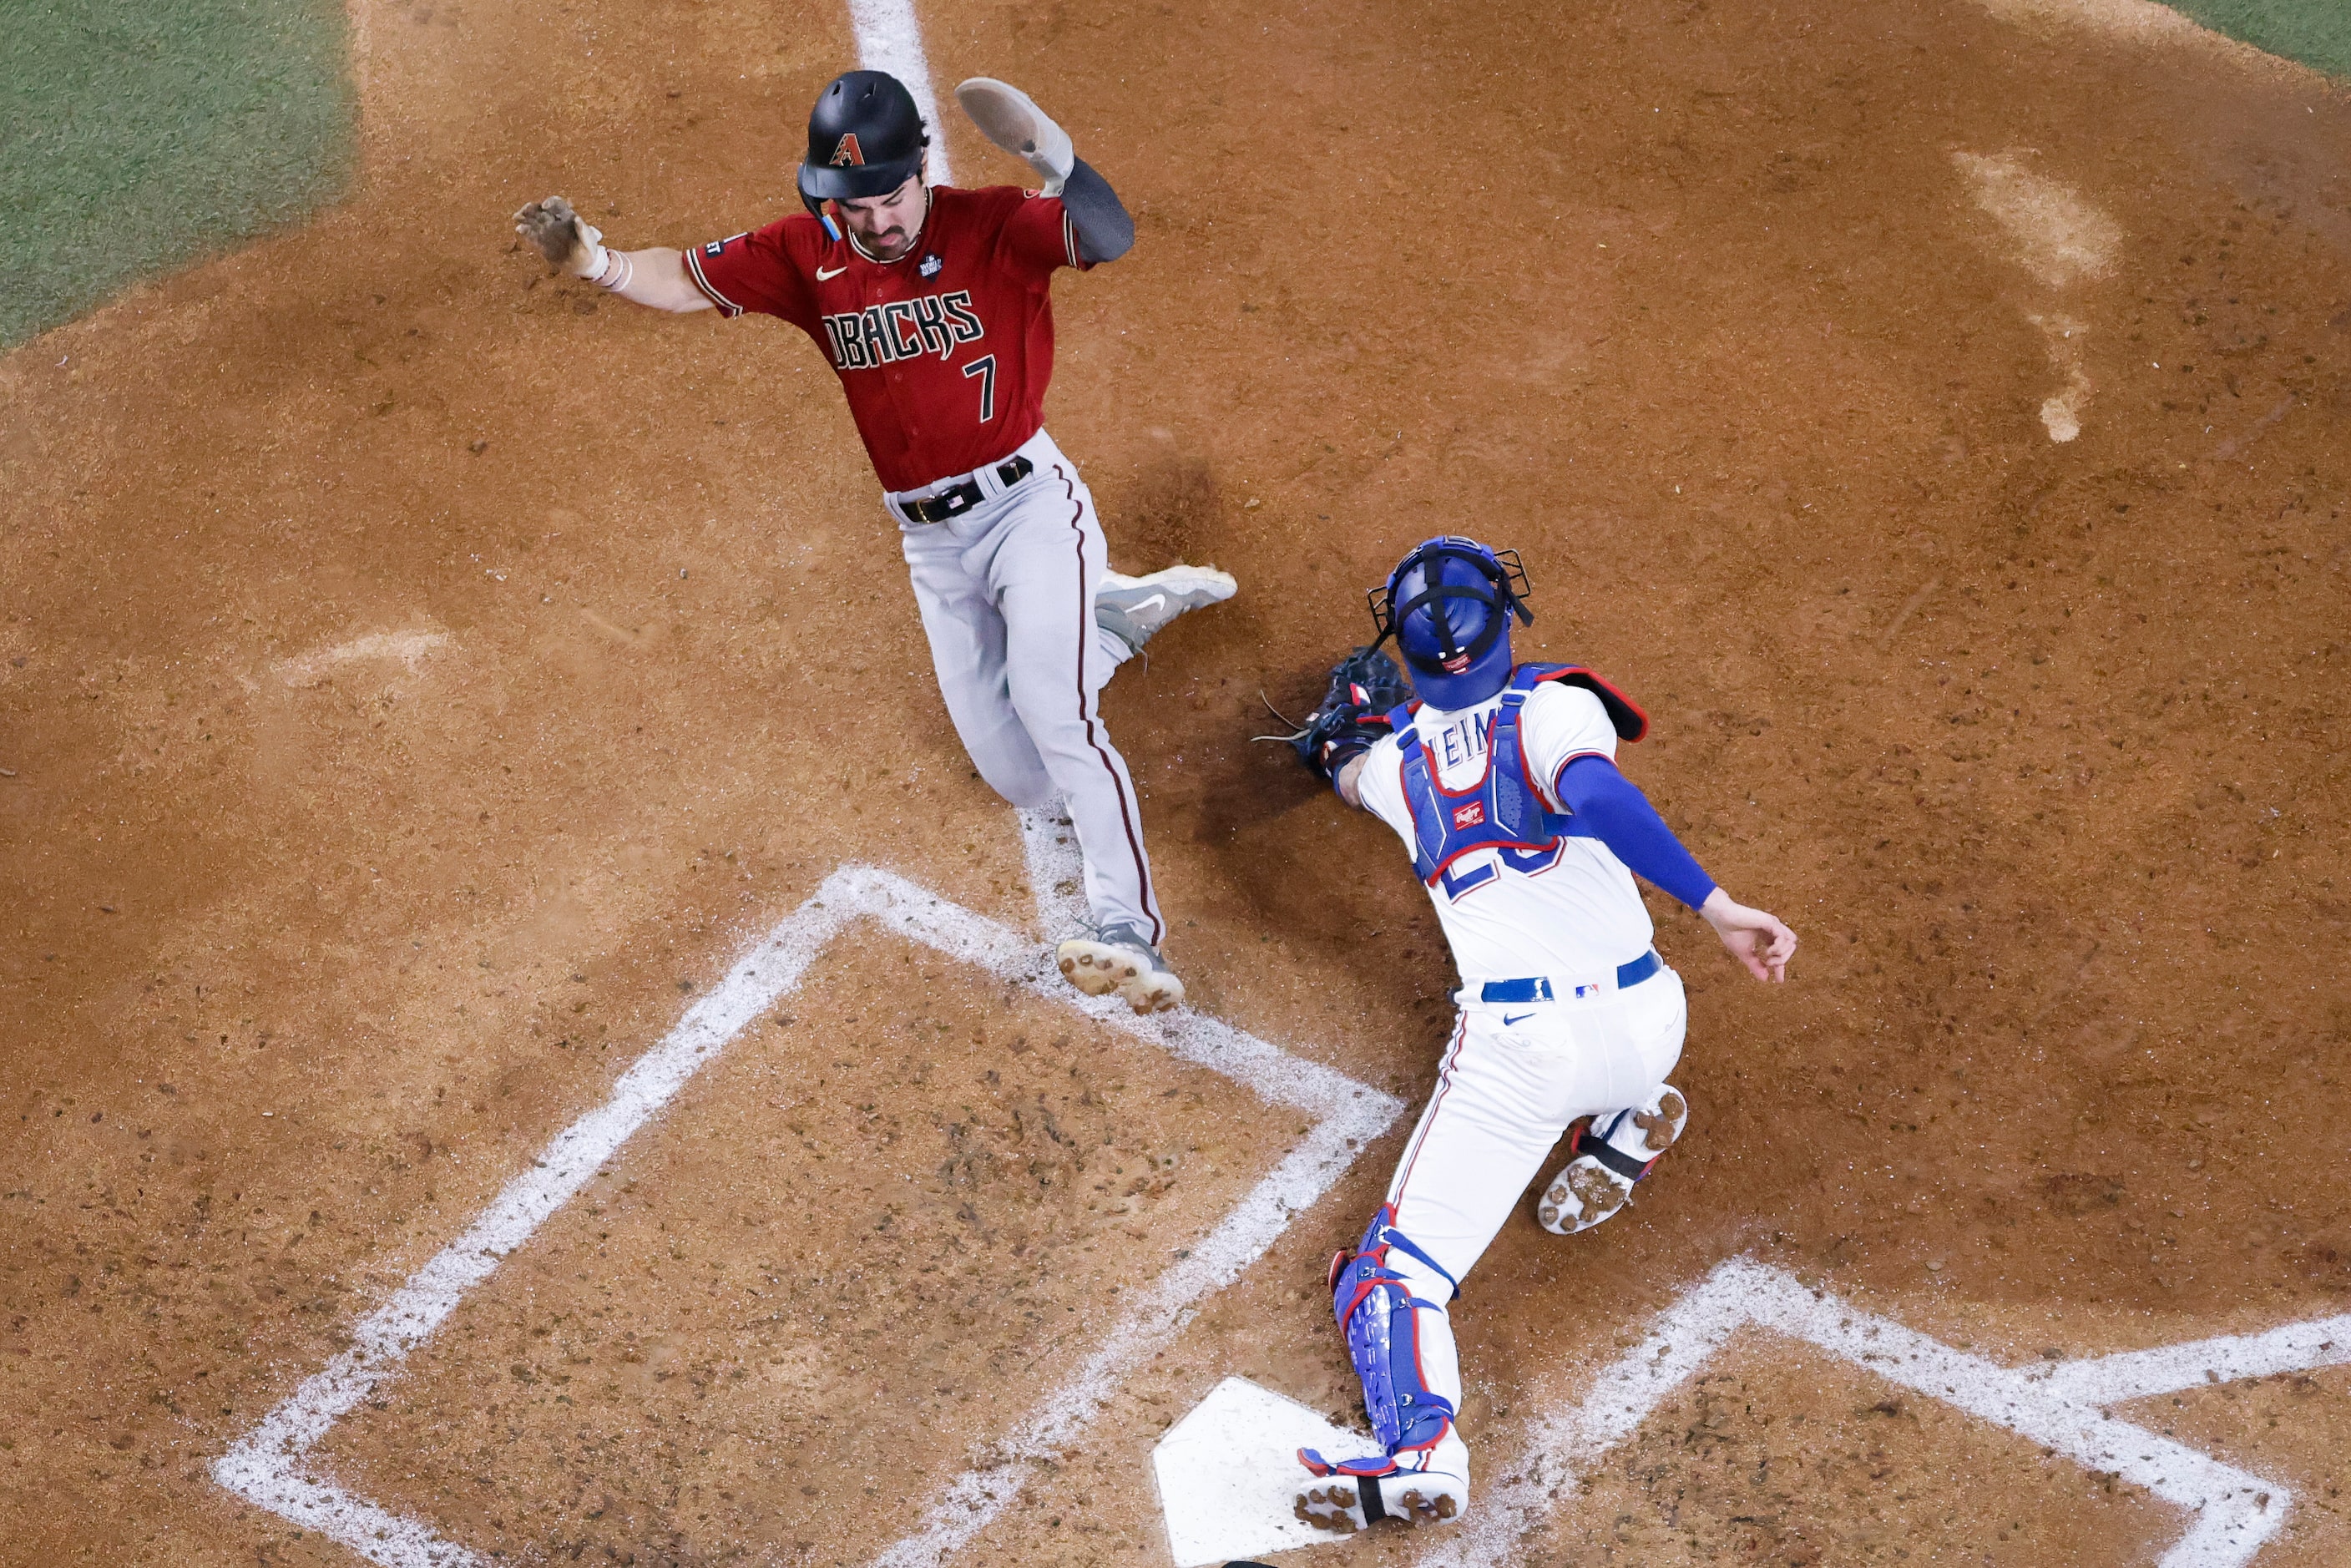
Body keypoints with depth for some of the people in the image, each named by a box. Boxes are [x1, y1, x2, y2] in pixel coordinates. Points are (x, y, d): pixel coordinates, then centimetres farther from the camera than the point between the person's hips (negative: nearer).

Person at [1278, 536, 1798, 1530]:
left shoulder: (1394, 760, 10)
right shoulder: (1554, 708, -1)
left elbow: (1345, 772, 34)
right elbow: (1595, 798, -22)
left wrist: (1351, 722, 55)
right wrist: (1718, 909, -24)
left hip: (1514, 1054, -1)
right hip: (1643, 1029, 1)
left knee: (1396, 1272, 2)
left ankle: (1418, 1446, -26)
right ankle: (1629, 1123, 13)